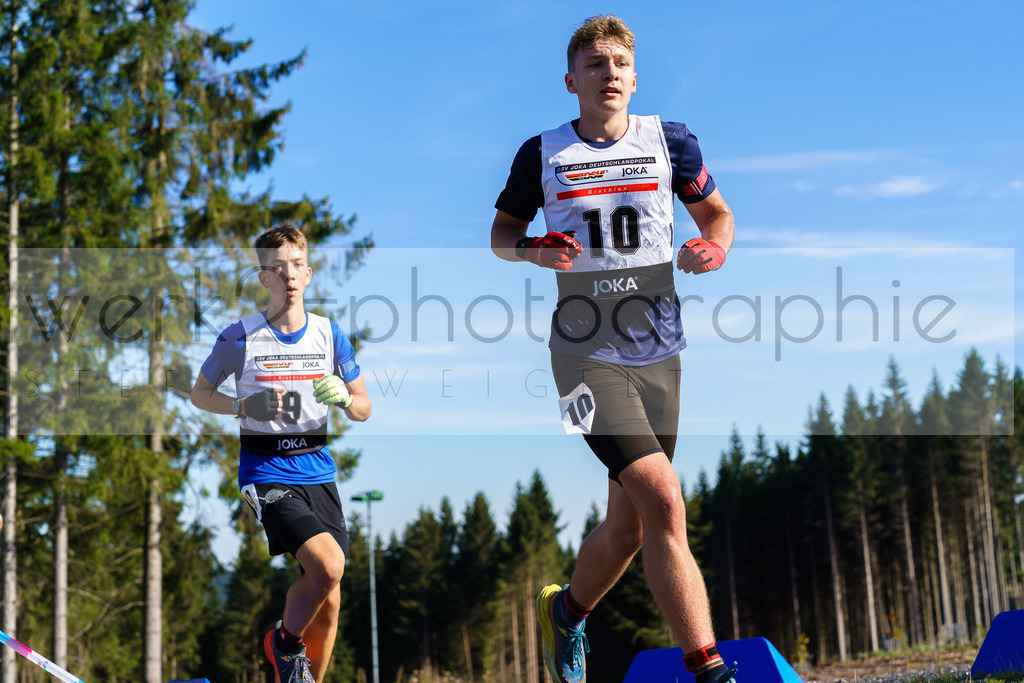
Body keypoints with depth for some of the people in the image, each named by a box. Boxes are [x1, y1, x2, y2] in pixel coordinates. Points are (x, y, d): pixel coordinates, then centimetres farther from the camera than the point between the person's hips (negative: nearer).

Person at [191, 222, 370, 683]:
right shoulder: (241, 338, -3)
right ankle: (286, 642, 3)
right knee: (328, 565, -24)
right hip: (266, 473, -4)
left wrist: (344, 399, -12)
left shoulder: (329, 335, 5)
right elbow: (199, 394, 8)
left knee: (328, 600, 3)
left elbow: (364, 410, 12)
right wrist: (244, 407, -11)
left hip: (317, 469, 4)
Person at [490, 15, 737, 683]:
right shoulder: (543, 153, 2)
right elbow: (502, 231, 14)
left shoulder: (670, 142, 6)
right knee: (664, 500, -21)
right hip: (586, 351, -3)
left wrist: (715, 246, -4)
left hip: (658, 353, 4)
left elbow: (718, 213, 18)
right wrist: (530, 251, -9)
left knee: (629, 527, 10)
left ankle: (567, 611, 40)